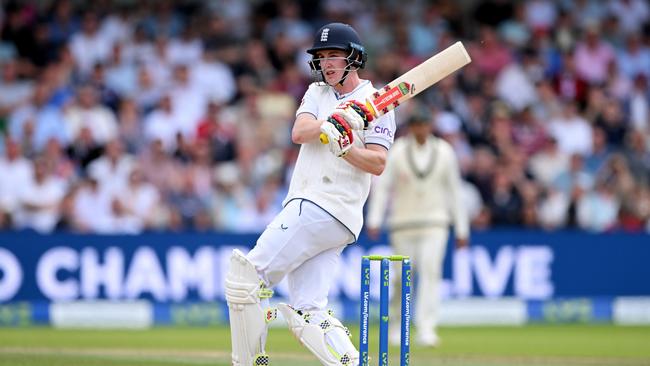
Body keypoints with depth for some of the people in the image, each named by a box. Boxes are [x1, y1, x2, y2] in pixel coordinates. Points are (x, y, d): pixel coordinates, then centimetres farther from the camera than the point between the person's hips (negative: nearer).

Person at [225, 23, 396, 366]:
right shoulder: (317, 93, 19)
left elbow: (378, 163, -9)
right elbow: (299, 132, 0)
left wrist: (344, 147, -26)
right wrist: (337, 121, -17)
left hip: (322, 207, -7)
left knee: (246, 275, -12)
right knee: (306, 314, -3)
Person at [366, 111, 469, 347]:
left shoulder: (444, 152, 2)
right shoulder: (397, 152, -3)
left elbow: (454, 190, 7)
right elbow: (381, 186, -6)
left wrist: (461, 229, 7)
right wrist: (374, 220, -18)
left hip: (435, 223, 0)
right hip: (403, 222, 0)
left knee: (430, 271, -15)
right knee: (403, 276, 5)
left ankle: (426, 329, -19)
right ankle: (397, 323, 28)